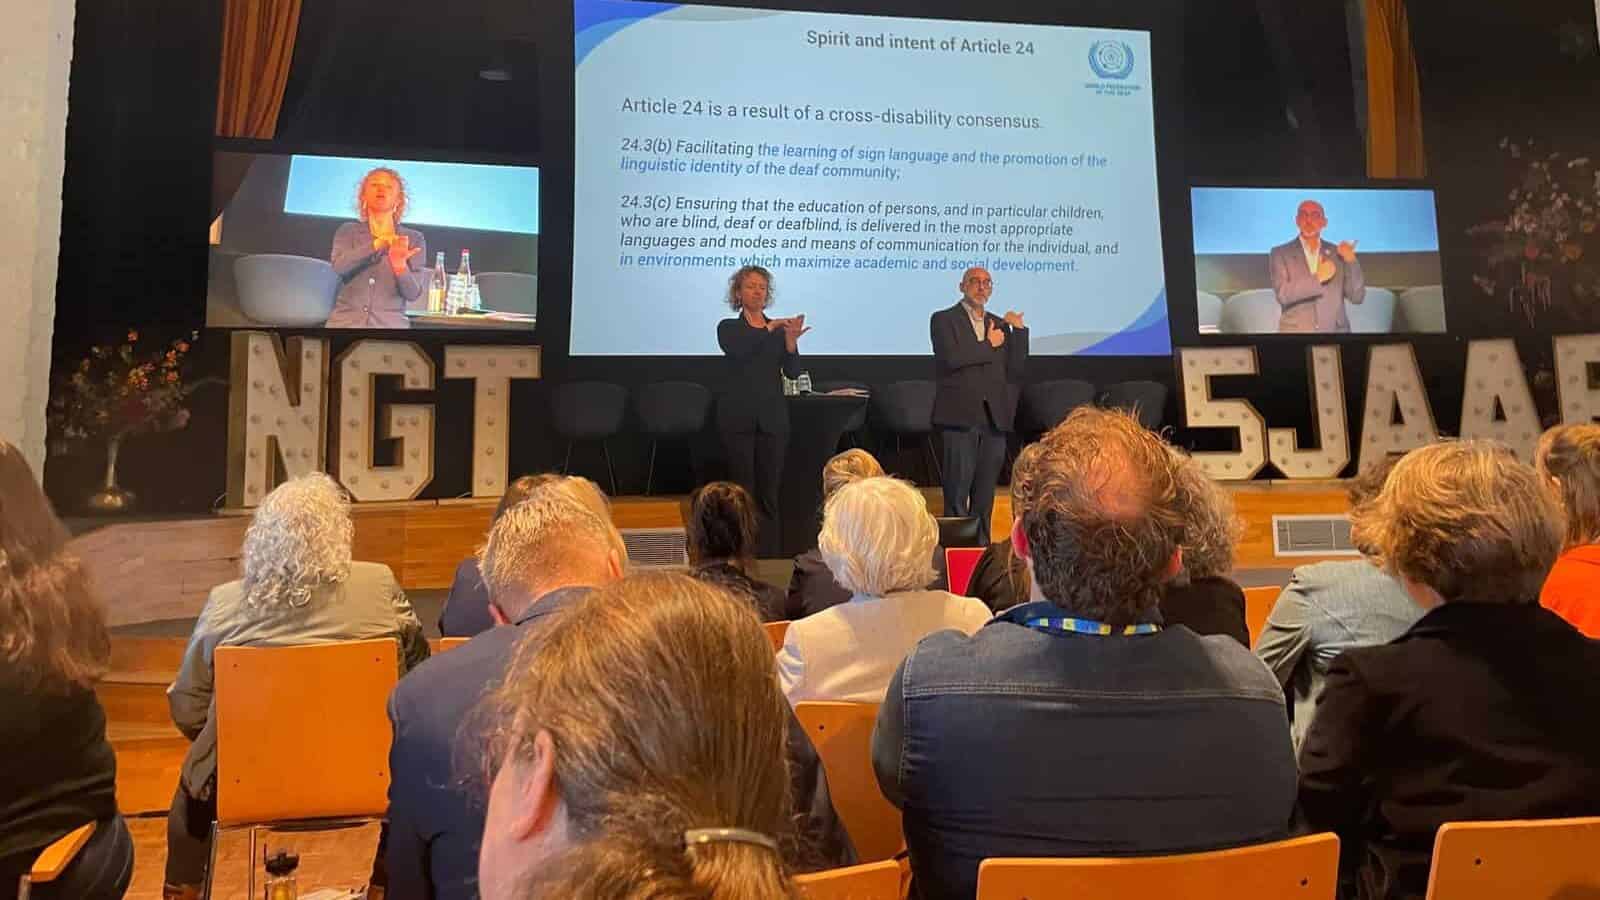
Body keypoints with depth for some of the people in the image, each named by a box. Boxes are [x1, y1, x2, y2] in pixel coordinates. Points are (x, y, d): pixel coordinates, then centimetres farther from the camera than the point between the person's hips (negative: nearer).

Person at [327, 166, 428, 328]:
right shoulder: (348, 231, 10)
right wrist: (376, 244, -21)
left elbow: (413, 293, -1)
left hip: (391, 324, 0)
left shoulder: (413, 238, 6)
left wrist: (400, 266, -19)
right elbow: (339, 266, -9)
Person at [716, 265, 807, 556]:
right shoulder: (728, 328, 6)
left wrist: (791, 340, -18)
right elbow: (738, 351, -16)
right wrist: (770, 328, -21)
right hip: (739, 417, -2)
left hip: (773, 417, 2)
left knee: (769, 492, 2)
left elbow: (793, 372, -1)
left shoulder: (780, 330, 11)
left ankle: (770, 555, 7)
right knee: (743, 489, -3)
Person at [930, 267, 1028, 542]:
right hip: (961, 415, -5)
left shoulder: (1000, 325, 17)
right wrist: (988, 344, -5)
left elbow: (1015, 369, 9)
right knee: (957, 490, -3)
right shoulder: (944, 320, 3)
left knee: (986, 491, 8)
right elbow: (951, 358, -15)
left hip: (994, 416, 5)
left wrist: (1019, 330, 0)